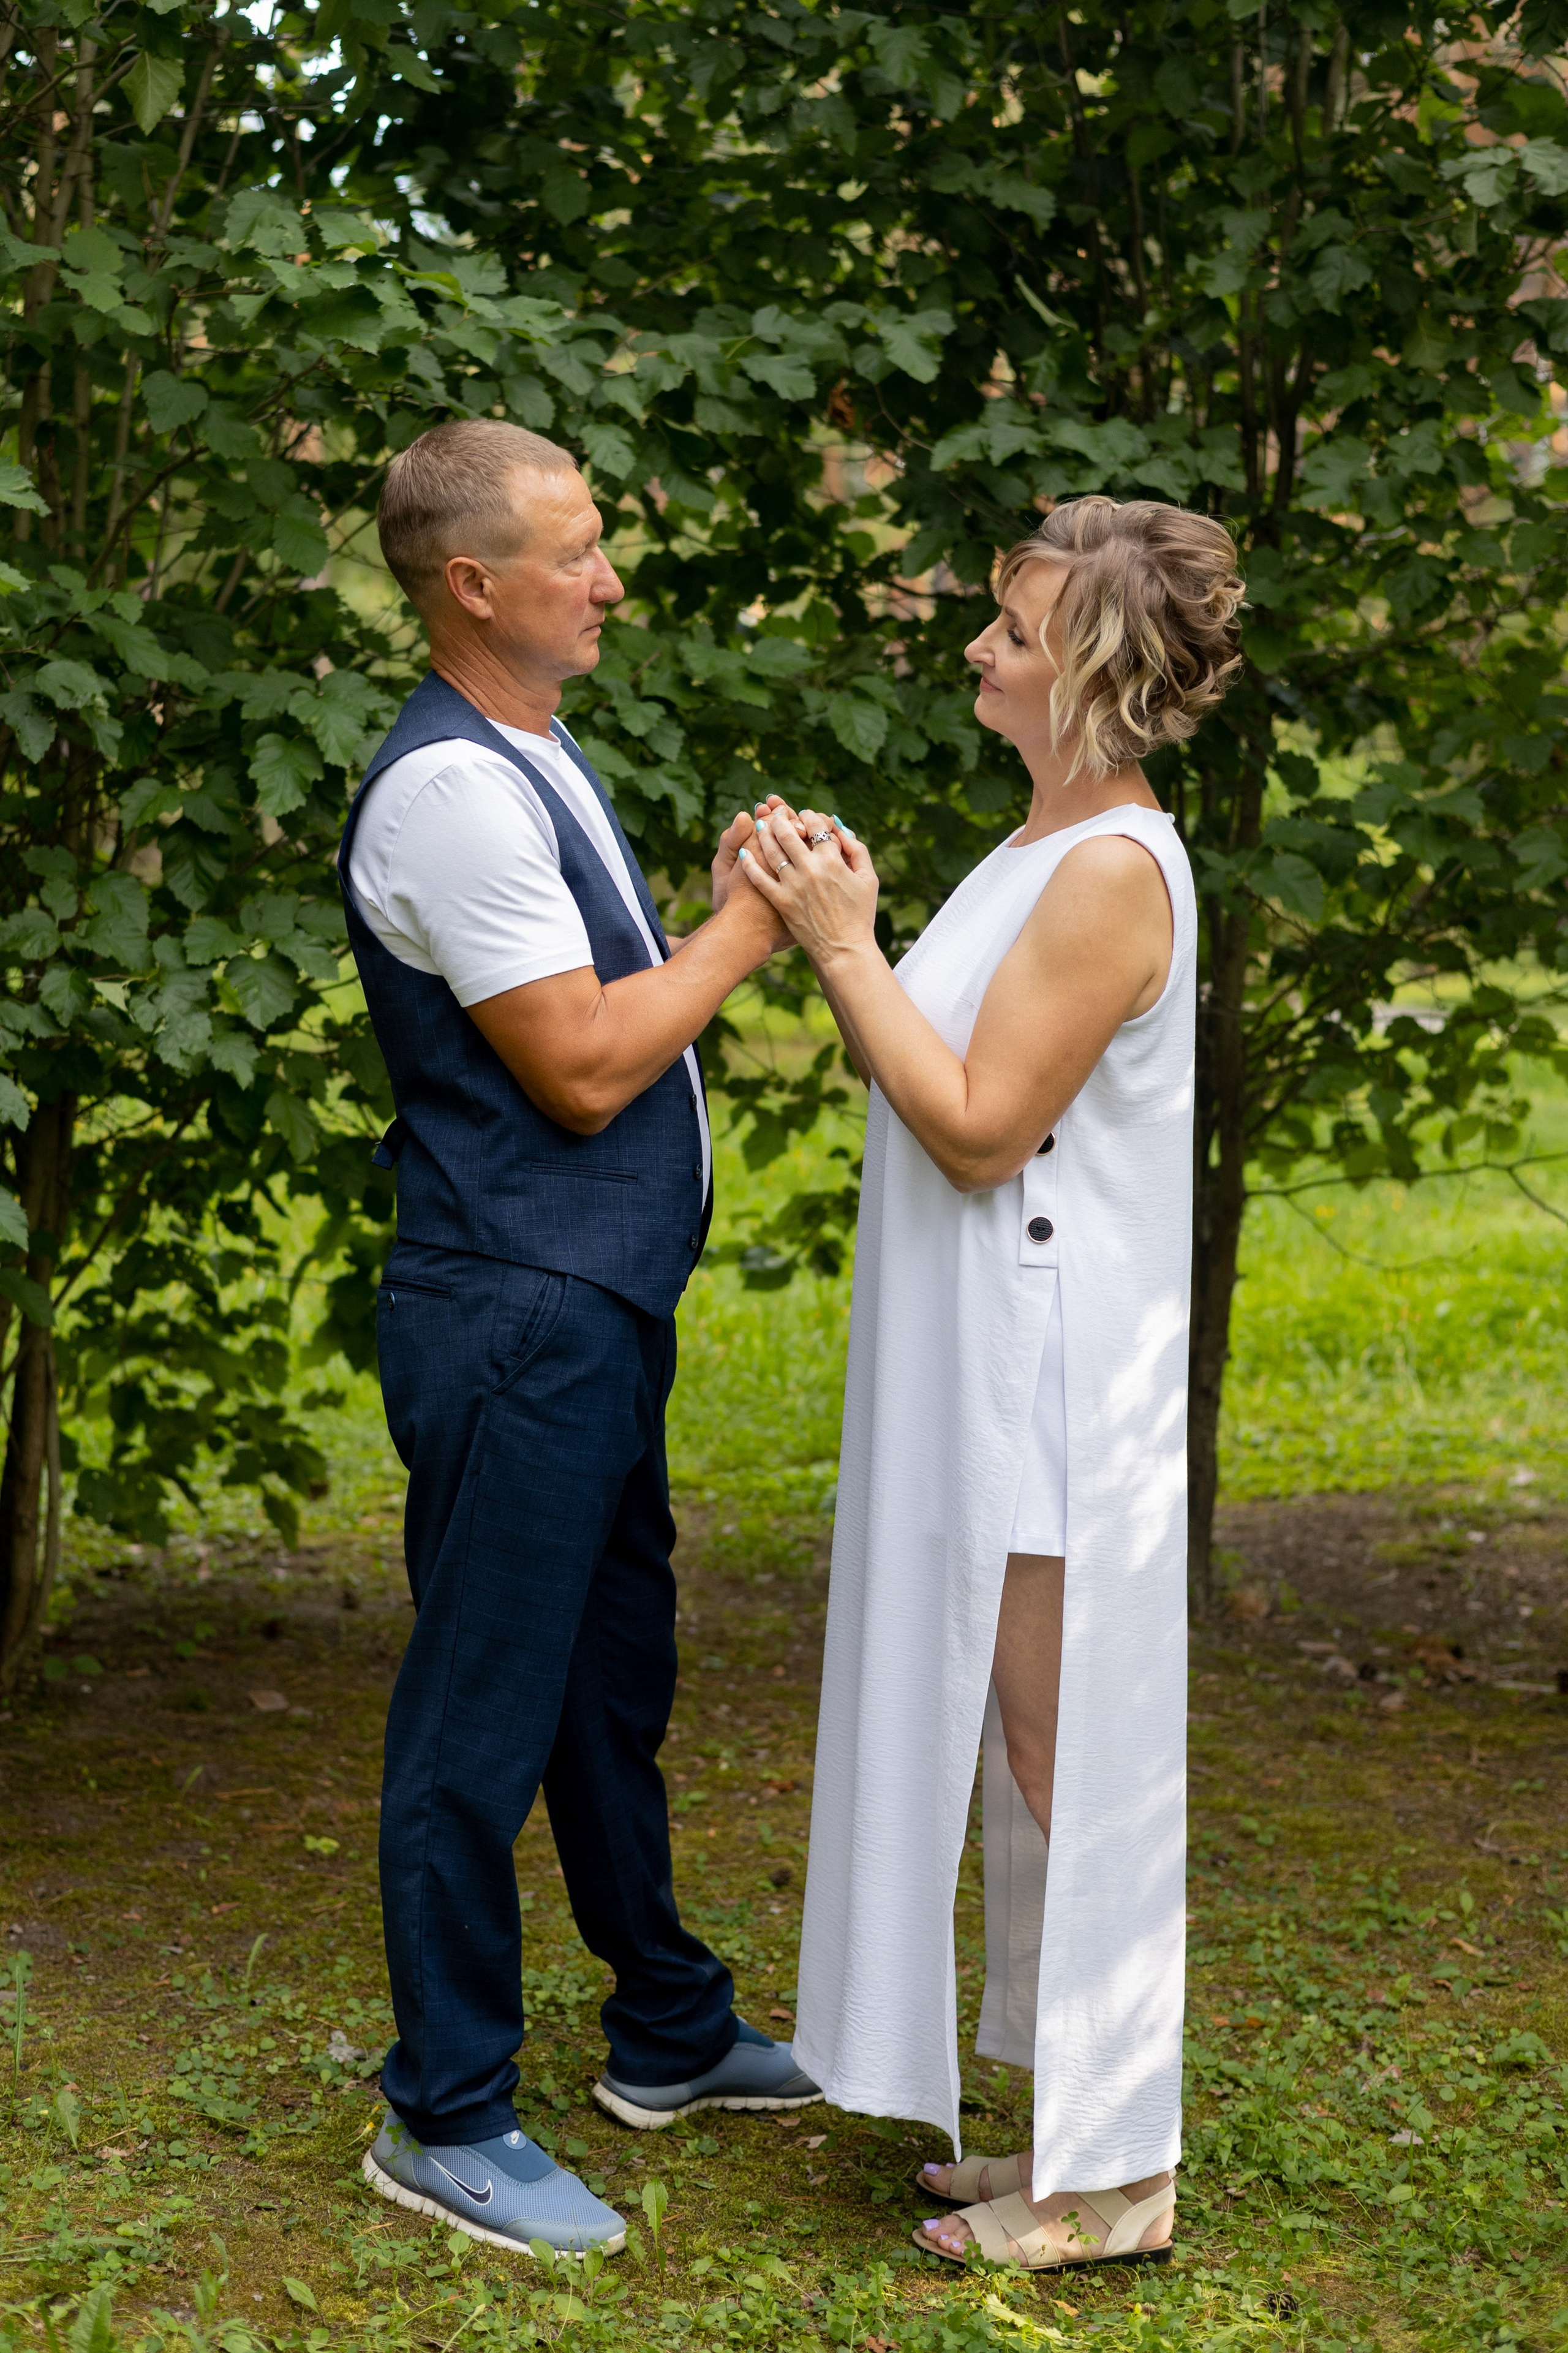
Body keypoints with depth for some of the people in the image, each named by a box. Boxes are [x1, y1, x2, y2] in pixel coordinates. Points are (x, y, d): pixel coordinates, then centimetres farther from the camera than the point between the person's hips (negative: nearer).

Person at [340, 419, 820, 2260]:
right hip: (515, 1318, -11)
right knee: (482, 1717, 0)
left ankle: (666, 2035, 36)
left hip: (595, 1311, 11)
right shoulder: (451, 791, -19)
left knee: (616, 1681, 21)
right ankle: (443, 2121, 12)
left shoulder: (533, 763, 15)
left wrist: (733, 917, 7)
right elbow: (583, 1067, -20)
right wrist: (744, 930, -12)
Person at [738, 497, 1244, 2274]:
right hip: (988, 1378, 10)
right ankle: (1083, 2129, 28)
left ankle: (1114, 2180, 13)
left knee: (1071, 1766, 0)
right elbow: (927, 1088, 14)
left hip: (1059, 1387, -10)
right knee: (1035, 1761, 16)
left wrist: (845, 948, -15)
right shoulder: (1045, 851, 13)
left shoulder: (1116, 873, -18)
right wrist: (836, 929, 4)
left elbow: (978, 1127, -20)